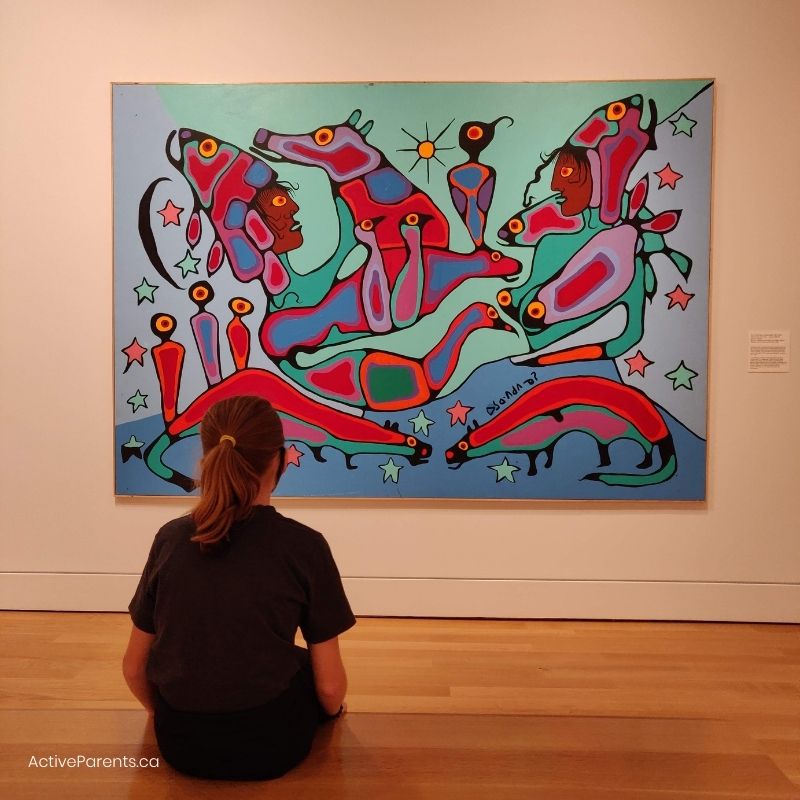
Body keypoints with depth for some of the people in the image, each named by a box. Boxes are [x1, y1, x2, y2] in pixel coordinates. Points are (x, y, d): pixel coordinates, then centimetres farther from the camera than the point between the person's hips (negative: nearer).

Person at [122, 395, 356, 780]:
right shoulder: (304, 546, -17)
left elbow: (134, 667, 2)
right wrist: (333, 710, 14)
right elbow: (330, 685, -10)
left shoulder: (170, 538, -8)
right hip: (269, 743, -3)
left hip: (180, 742, 4)